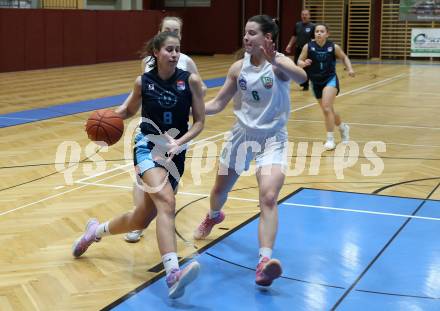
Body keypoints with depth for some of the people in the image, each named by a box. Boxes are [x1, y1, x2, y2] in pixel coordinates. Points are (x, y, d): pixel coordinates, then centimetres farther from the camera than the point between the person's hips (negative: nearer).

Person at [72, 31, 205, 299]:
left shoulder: (190, 80, -5)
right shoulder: (143, 82, -2)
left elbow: (199, 122, -1)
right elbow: (129, 110, 17)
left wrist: (179, 142, -17)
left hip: (176, 154, 3)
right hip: (149, 148, -2)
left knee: (140, 220, 11)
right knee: (167, 203, -30)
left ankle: (97, 230, 41)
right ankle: (173, 275, -41)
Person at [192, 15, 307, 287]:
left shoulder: (279, 62, -15)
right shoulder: (238, 68, -2)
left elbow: (302, 77, -38)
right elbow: (217, 105, 5)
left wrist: (275, 62, -56)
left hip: (272, 139, -4)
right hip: (242, 134, 5)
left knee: (269, 198, -23)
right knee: (220, 190, 20)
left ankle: (264, 262, -29)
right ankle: (213, 217, 56)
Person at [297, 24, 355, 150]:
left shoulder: (334, 47, -8)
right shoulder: (308, 47, -9)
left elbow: (344, 57, 9)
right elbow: (299, 61, -3)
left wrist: (350, 69, -5)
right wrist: (304, 63, -24)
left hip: (330, 79, -3)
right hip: (316, 82, 3)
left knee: (326, 108, -23)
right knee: (328, 111, 17)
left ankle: (330, 139, -12)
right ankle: (343, 127, 46)